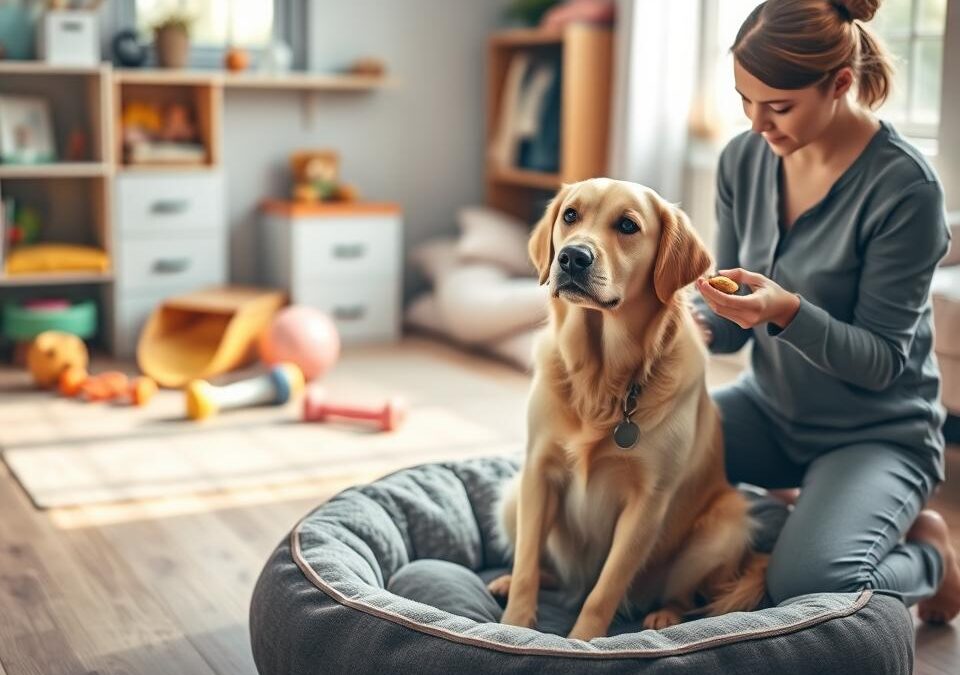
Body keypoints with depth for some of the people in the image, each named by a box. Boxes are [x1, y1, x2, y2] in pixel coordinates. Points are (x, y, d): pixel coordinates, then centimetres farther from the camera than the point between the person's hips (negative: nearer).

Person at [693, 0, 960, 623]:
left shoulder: (905, 186, -21)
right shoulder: (745, 158, -4)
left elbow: (882, 362, -17)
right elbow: (731, 320, 3)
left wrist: (787, 312, -34)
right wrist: (699, 324, -21)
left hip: (877, 432, -5)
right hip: (769, 408, 6)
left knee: (806, 585, -29)